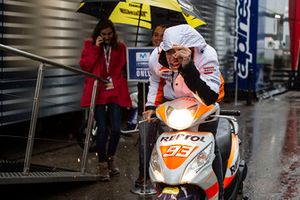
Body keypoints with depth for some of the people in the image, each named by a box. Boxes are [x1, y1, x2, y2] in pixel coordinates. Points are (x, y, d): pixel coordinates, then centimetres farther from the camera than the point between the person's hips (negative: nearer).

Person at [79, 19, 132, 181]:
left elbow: (124, 68, 14)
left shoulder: (120, 47, 11)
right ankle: (103, 165, 10)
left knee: (116, 129, -4)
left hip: (115, 93, 2)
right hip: (98, 93, -2)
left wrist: (116, 82, -1)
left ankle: (110, 158, 23)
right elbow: (84, 66, -4)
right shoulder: (90, 45, 7)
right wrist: (96, 48, -9)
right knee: (102, 129, -6)